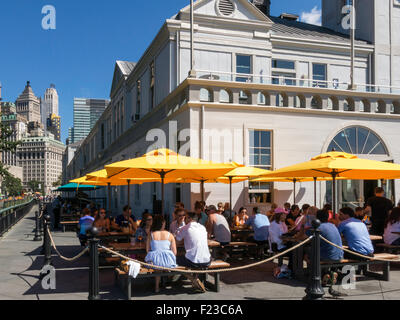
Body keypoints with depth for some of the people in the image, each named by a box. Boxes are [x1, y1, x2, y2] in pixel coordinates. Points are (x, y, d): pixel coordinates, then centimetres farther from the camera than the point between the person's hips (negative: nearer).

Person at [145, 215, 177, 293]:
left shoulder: (151, 235, 1)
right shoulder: (170, 235, 1)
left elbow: (147, 250, 5)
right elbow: (174, 252, 2)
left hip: (154, 261, 0)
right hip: (168, 261, 0)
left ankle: (157, 286, 32)